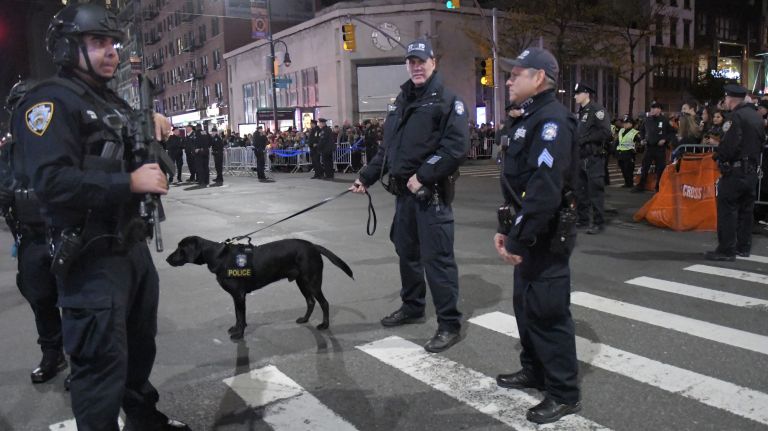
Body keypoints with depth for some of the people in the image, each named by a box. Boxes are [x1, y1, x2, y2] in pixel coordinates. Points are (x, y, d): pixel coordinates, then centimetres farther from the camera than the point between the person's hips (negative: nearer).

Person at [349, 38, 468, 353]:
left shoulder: (447, 100, -6)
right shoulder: (400, 102, 17)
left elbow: (457, 146, -18)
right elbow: (387, 148, 21)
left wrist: (423, 176, -19)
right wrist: (366, 177, 16)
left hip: (432, 193, -8)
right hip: (404, 191, 8)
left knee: (437, 257, -6)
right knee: (407, 252, 17)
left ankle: (449, 325, 3)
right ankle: (412, 307, 35)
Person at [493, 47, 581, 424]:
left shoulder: (552, 121, -18)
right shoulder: (529, 119, 16)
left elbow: (544, 189, -27)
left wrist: (518, 239, -24)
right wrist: (506, 229, 15)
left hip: (546, 237, -10)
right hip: (528, 234, 10)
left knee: (548, 312, -3)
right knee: (526, 304, 19)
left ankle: (564, 393, 10)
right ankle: (535, 370, 35)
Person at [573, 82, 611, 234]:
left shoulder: (596, 109, -9)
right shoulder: (580, 112, 17)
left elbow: (605, 132, -19)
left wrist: (585, 139, -17)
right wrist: (575, 139, 5)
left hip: (594, 158, -9)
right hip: (580, 157, 9)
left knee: (595, 190, -6)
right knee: (580, 190, 12)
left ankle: (599, 223, -1)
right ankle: (583, 219, 21)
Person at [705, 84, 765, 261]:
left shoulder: (736, 117, -15)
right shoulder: (756, 116, 13)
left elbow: (728, 145, -23)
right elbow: (761, 142, 18)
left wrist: (718, 155, -6)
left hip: (735, 170, -9)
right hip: (752, 170, 9)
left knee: (727, 209, -5)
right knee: (746, 210, 15)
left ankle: (726, 250, -5)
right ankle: (744, 247, 22)